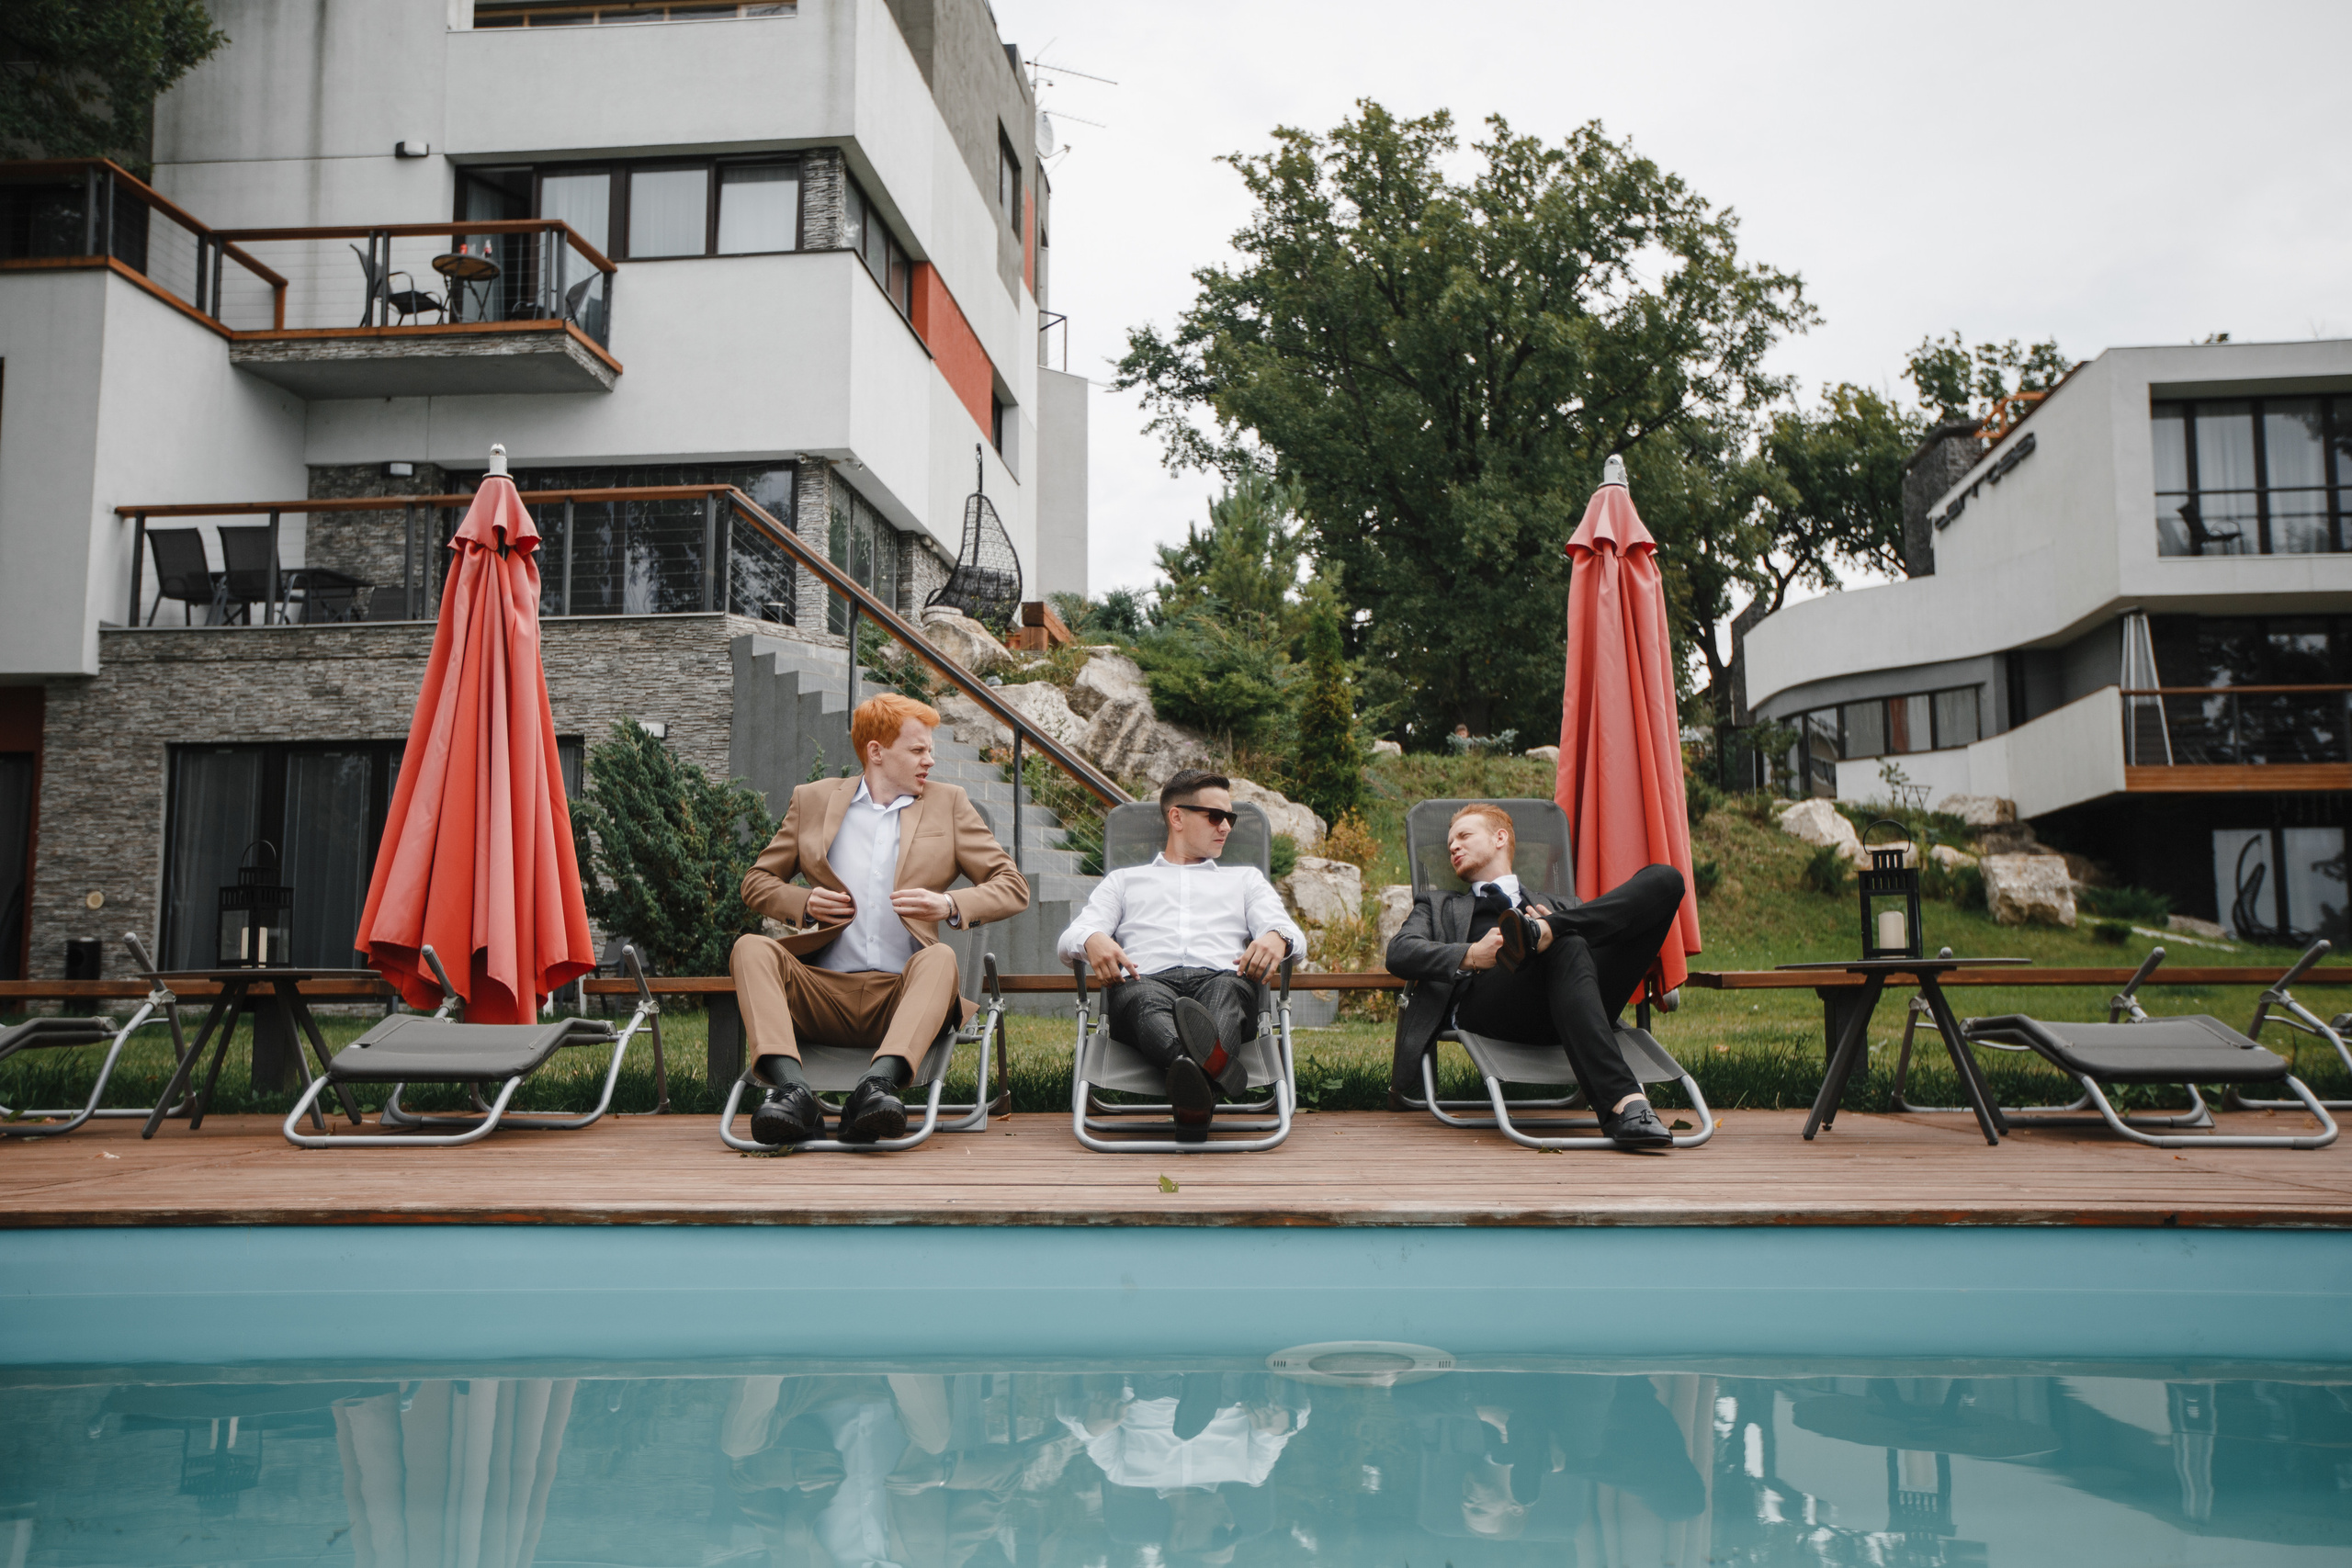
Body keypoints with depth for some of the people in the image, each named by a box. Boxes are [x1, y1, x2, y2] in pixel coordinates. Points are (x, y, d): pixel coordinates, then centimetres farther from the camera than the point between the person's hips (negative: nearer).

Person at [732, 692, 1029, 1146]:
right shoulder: (812, 800, 17)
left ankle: (878, 1085, -53)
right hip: (823, 994, 1)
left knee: (940, 957, -33)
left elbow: (1014, 887, 11)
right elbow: (756, 881, 23)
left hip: (900, 998, -1)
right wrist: (802, 903, 0)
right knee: (751, 948, -25)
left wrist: (951, 905, -9)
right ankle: (794, 1091, -43)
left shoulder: (949, 805, 16)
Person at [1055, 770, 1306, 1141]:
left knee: (1231, 988, -37)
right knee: (1142, 996, -39)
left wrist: (1277, 937, -11)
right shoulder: (1125, 880, 33)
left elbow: (1289, 930, 17)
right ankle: (1216, 1068, -71)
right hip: (1147, 981, -1)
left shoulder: (1245, 879, 36)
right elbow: (1071, 936, 18)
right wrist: (1092, 940, -10)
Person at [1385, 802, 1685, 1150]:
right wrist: (1471, 955, -5)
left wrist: (1551, 928, 3)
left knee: (1664, 879, -7)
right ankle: (1623, 1103, -48)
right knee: (1568, 947, -38)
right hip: (1485, 1003, -3)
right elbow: (1399, 953, 14)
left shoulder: (1559, 905, 41)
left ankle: (1544, 931, -27)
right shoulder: (1438, 907, 36)